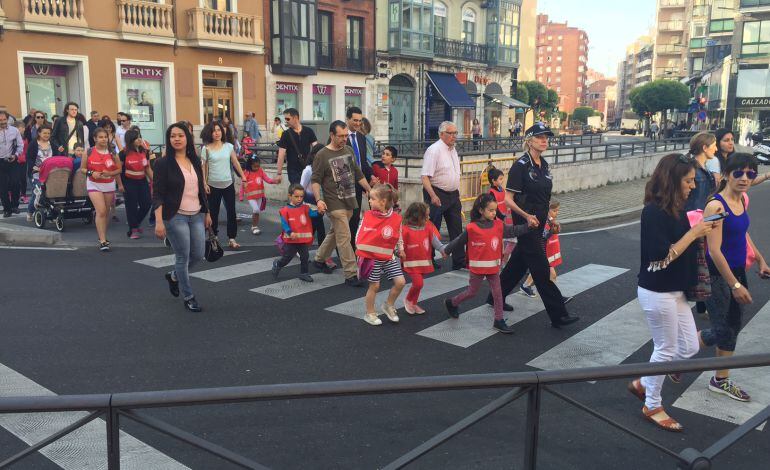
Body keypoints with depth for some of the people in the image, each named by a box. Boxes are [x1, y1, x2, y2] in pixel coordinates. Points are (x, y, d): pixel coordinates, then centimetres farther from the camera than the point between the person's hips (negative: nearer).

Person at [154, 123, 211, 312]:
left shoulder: (195, 161, 8)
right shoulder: (163, 163, -8)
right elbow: (157, 195, -11)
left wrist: (207, 213, 16)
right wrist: (159, 221, -19)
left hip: (197, 216, 6)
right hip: (176, 217, -6)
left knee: (198, 254, 10)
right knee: (183, 257, 0)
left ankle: (174, 276, 38)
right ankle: (188, 297, 16)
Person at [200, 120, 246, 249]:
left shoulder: (229, 146, 2)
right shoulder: (206, 148, -3)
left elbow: (236, 163, 7)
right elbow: (203, 167, -2)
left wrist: (243, 177, 6)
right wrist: (204, 183, -7)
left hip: (228, 184, 2)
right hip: (213, 185, -1)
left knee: (231, 211, 0)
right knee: (213, 212, 8)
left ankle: (231, 239, 5)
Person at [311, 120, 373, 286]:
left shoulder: (349, 150, 10)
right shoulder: (322, 155, -7)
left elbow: (358, 174, 19)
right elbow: (315, 180, -9)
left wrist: (371, 191, 16)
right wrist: (319, 199, -23)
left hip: (349, 201, 6)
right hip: (334, 202, -6)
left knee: (335, 233, 17)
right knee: (344, 238, -9)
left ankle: (319, 259, 37)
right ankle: (351, 274, -6)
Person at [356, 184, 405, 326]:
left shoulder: (396, 218, -4)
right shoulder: (367, 216, -6)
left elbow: (399, 238, 10)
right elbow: (360, 234, 0)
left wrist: (400, 249, -1)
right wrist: (361, 251, -7)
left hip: (389, 257, 2)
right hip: (372, 257, -2)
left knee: (400, 282, -3)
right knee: (374, 285, 4)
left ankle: (389, 306, 21)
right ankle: (370, 313, 23)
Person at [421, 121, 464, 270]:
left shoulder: (453, 150, 12)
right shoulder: (434, 150, -15)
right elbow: (425, 176, -22)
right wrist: (433, 196, -30)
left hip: (453, 194, 8)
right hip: (437, 194, -8)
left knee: (456, 228, 10)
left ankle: (459, 261, 17)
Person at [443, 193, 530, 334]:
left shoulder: (498, 224, -1)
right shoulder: (472, 228, -15)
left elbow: (513, 231, -4)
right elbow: (458, 241, -5)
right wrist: (446, 251, 6)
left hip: (493, 266, 5)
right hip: (478, 266, -5)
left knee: (497, 293, 5)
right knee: (472, 292, 10)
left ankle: (499, 321, 14)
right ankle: (451, 303, 34)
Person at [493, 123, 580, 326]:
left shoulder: (544, 165, 9)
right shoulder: (521, 165, -14)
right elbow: (508, 199, -16)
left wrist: (550, 218, 16)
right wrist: (527, 216, -23)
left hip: (538, 223, 8)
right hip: (526, 223, -8)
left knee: (519, 261, 17)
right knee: (541, 269, -6)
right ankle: (558, 315, -2)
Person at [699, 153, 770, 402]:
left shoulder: (742, 200, 4)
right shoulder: (716, 205, -22)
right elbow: (714, 251, -24)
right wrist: (735, 285, -22)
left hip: (737, 271, 8)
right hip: (717, 275, -8)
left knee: (733, 327, 15)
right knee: (721, 332, 0)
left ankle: (721, 380, 30)